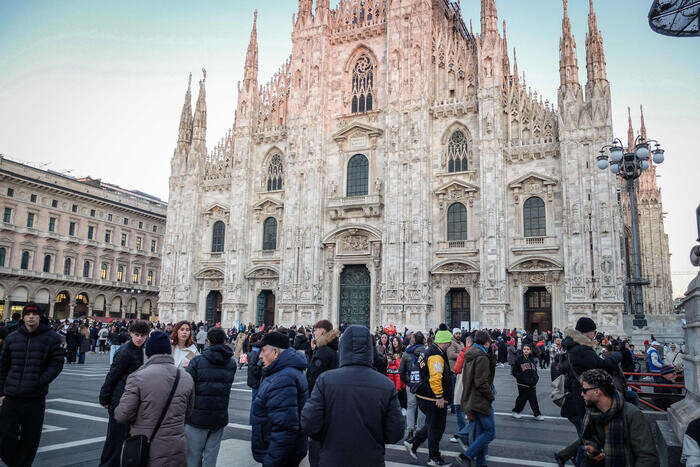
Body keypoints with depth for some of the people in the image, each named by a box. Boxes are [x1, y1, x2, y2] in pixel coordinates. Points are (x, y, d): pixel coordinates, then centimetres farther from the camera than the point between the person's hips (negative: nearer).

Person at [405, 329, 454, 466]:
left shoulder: (430, 351, 14)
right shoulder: (436, 356, -21)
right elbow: (435, 378, -28)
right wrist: (440, 397, -24)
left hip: (425, 397, 10)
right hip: (434, 399, -10)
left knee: (431, 425, 21)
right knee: (436, 428, 2)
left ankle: (413, 444, 26)